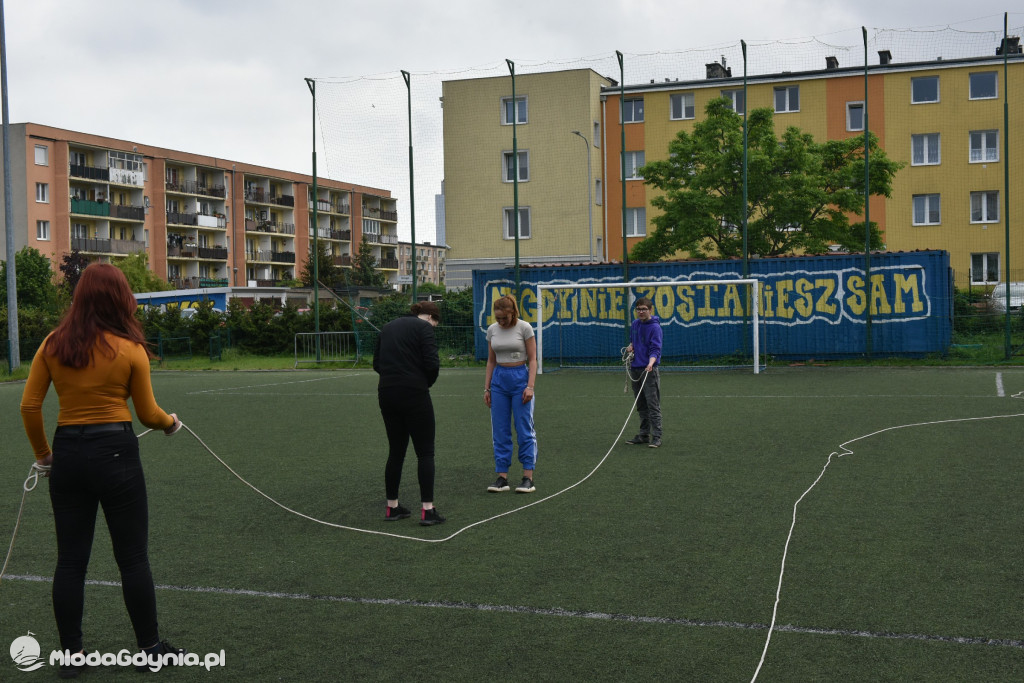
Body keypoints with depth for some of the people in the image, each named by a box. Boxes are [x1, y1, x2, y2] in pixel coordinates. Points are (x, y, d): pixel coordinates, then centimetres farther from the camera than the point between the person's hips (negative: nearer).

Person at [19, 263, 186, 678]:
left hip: (68, 455, 4)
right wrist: (171, 422, 21)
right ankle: (150, 648, 18)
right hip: (115, 453, -3)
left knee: (70, 560, 11)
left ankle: (71, 655, 19)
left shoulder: (53, 344, 1)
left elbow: (29, 405, 2)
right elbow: (148, 414, -1)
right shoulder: (130, 349, -7)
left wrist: (42, 452, 15)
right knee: (133, 558, 8)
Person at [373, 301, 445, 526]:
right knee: (425, 452, 1)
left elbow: (377, 363, 15)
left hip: (387, 395, 6)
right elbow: (432, 363, -13)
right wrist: (427, 383, 5)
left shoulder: (388, 327, 16)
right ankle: (427, 510, -3)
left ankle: (392, 508, 20)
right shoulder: (424, 328, -4)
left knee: (396, 451, 16)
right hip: (414, 395, -6)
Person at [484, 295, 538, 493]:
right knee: (499, 430, 3)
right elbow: (491, 361, 13)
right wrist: (487, 388, 9)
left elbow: (532, 359, -5)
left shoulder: (524, 327, -7)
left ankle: (528, 478, 1)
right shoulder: (492, 330, 6)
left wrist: (530, 386, -14)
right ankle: (502, 477, 8)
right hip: (499, 379, 4)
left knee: (524, 429, -3)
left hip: (520, 377, -4)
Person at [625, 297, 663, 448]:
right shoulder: (635, 324, 11)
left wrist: (651, 363, -32)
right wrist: (631, 346, 6)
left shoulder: (655, 327, -10)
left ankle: (656, 437, -5)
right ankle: (644, 435, 21)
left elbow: (656, 349, -16)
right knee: (641, 406, 13)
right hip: (635, 370, 7)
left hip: (649, 370, -7)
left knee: (653, 405, -7)